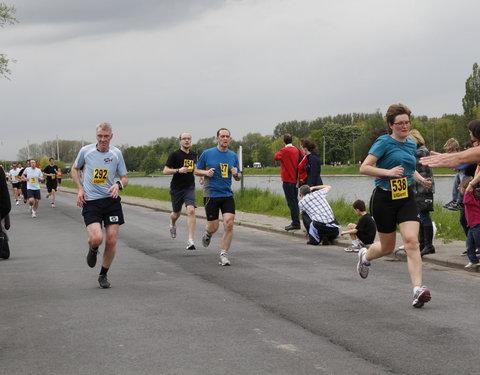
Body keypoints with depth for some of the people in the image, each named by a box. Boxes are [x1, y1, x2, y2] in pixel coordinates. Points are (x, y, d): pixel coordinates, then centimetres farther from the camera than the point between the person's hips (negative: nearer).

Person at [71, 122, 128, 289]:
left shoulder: (116, 153, 2)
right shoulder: (85, 151, -1)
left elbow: (124, 178, 9)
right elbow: (75, 169, 17)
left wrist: (119, 184, -15)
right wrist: (80, 189, 3)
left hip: (111, 200, 2)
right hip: (90, 202, -2)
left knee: (111, 241, -1)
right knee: (96, 238, -20)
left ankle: (103, 275, 20)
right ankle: (93, 249, 19)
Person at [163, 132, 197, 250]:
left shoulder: (193, 154, 9)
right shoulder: (174, 154, -7)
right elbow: (165, 171, -9)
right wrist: (178, 170, -22)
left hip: (190, 188, 2)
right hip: (176, 188, -2)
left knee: (191, 211, -18)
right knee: (176, 213, 12)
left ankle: (190, 241, -20)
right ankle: (173, 225, 51)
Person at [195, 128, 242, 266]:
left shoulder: (233, 156, 8)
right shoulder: (207, 154, -1)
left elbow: (238, 177, 15)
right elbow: (196, 171, 7)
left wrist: (236, 174, -8)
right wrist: (206, 172, -14)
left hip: (228, 195, 2)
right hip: (211, 195, -2)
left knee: (229, 224, -11)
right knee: (213, 227, 1)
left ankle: (224, 255, -1)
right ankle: (207, 234, 40)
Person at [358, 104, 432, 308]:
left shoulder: (412, 144, 11)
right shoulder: (384, 142, -9)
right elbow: (364, 167, -16)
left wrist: (421, 179, 11)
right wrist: (388, 172, -28)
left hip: (406, 198, 4)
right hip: (384, 198, -4)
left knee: (411, 241, -16)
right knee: (387, 247, 9)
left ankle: (418, 290, -22)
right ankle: (365, 255, 45)